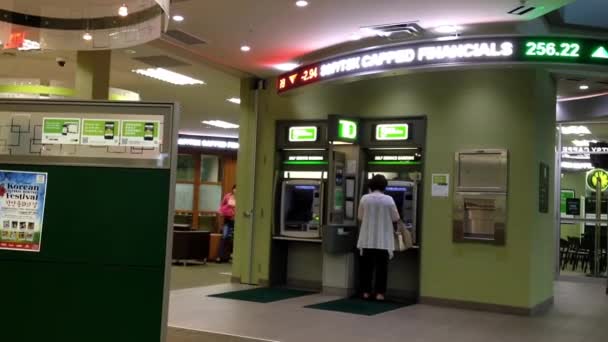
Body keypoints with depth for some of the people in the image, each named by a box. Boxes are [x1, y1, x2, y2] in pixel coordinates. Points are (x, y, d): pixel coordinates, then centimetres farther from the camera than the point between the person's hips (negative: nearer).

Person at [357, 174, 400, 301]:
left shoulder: (365, 198, -4)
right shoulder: (388, 199, -8)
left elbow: (360, 217, 5)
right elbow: (395, 219, -2)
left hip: (367, 239, 2)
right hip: (383, 240, -2)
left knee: (366, 266, 9)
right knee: (381, 267, 4)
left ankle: (366, 291, 12)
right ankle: (380, 293, 4)